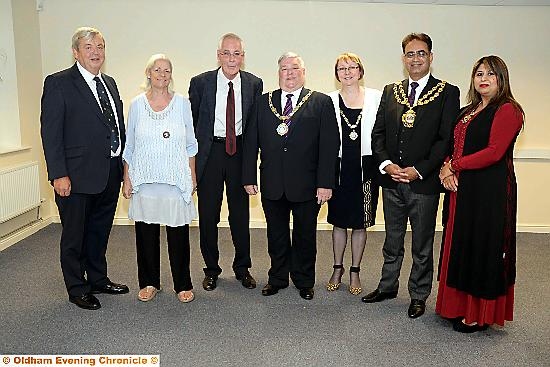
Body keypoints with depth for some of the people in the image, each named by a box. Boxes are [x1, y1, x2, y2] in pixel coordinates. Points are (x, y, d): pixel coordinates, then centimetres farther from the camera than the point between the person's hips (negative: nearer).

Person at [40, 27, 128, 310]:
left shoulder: (109, 83, 13)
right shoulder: (58, 83, -7)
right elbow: (50, 132, -12)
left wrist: (122, 164, 9)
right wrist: (58, 174, -17)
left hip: (110, 174, 7)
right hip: (77, 175, -6)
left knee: (100, 231, 19)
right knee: (74, 235, 8)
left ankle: (98, 279, 36)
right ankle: (77, 289, 23)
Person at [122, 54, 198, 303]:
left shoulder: (182, 103, 3)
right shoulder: (137, 104, 4)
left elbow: (190, 144, 7)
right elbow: (129, 145, 8)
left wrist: (192, 176, 4)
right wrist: (126, 179, 5)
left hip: (176, 179, -1)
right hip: (144, 179, 1)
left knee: (178, 233, 2)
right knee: (146, 232, 8)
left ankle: (183, 284, 18)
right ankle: (149, 283, 25)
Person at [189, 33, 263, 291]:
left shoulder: (254, 84, 0)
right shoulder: (200, 83, -4)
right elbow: (192, 121, 2)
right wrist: (192, 154, -1)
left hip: (240, 152, 1)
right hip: (209, 152, -1)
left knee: (240, 212, 10)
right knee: (208, 214, 7)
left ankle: (242, 267, 28)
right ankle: (211, 268, 25)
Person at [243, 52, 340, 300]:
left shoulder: (321, 102, 0)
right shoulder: (263, 102, 7)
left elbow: (329, 145, -6)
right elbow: (251, 141, 5)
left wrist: (325, 183, -13)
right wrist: (249, 177, -1)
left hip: (307, 185, -2)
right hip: (272, 184, 2)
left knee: (305, 235, 12)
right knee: (276, 235, 14)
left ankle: (304, 282, 31)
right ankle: (278, 278, 33)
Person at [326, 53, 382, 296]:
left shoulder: (375, 98, 1)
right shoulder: (329, 100, 2)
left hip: (365, 168, 0)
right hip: (339, 167, 0)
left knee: (360, 223, 9)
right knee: (339, 221, 11)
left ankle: (355, 271, 24)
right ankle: (337, 269, 27)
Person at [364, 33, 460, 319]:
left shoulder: (447, 93, -3)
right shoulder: (390, 91, 10)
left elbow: (447, 139, -9)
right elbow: (378, 132, 7)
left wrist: (419, 171, -16)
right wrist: (386, 164, -9)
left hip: (424, 181, -3)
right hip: (391, 180, 4)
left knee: (423, 244, 9)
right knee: (392, 240, 17)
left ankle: (418, 295, 26)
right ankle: (387, 286, 33)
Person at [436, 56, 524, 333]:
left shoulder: (508, 110, -9)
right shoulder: (468, 112, 17)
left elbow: (494, 152, -18)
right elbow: (454, 148, 15)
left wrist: (454, 165, -11)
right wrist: (446, 170, -5)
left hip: (491, 192, -8)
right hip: (462, 189, 8)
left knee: (483, 246, 1)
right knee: (462, 246, 13)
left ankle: (480, 315, 16)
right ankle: (461, 306, 27)